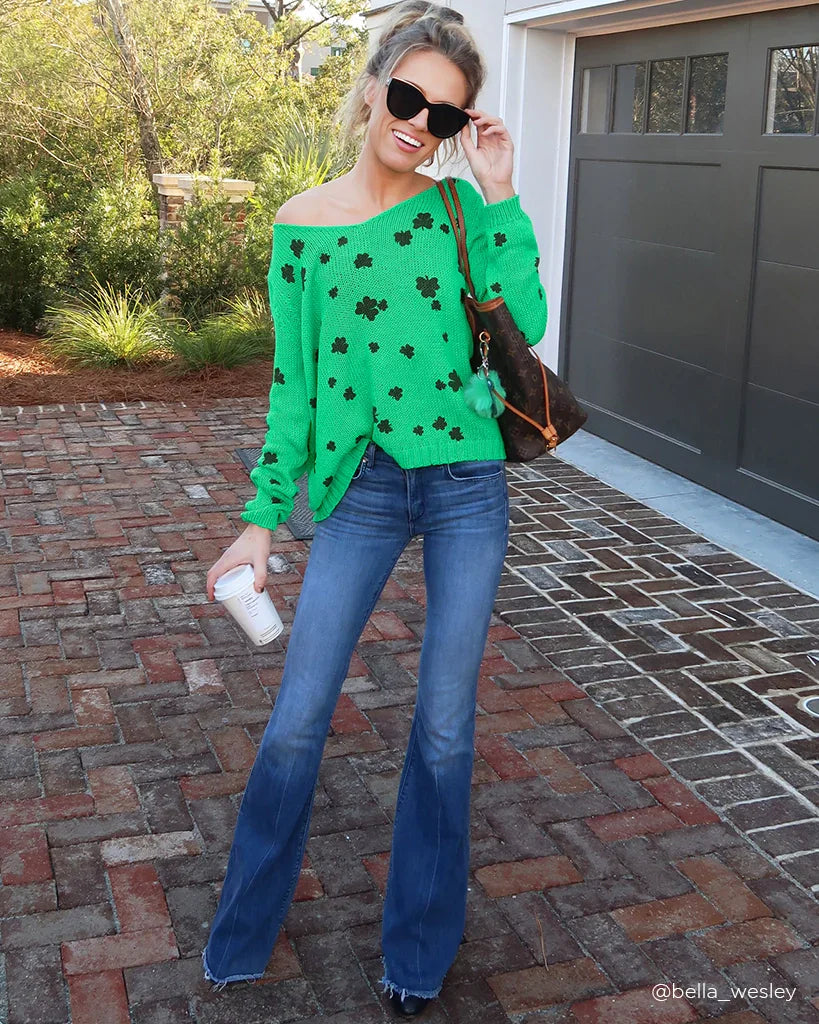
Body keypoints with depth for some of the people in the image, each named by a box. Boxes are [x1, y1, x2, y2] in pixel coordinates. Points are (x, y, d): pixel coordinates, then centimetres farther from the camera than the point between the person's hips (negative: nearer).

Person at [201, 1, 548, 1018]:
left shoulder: (459, 205, 1)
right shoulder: (302, 225, 1)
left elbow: (526, 322, -12)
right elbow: (292, 381, 4)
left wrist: (501, 196, -13)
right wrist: (261, 518, 4)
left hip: (467, 486, 0)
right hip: (361, 489, 0)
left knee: (445, 726, 8)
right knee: (298, 716, 3)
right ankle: (241, 935, 28)